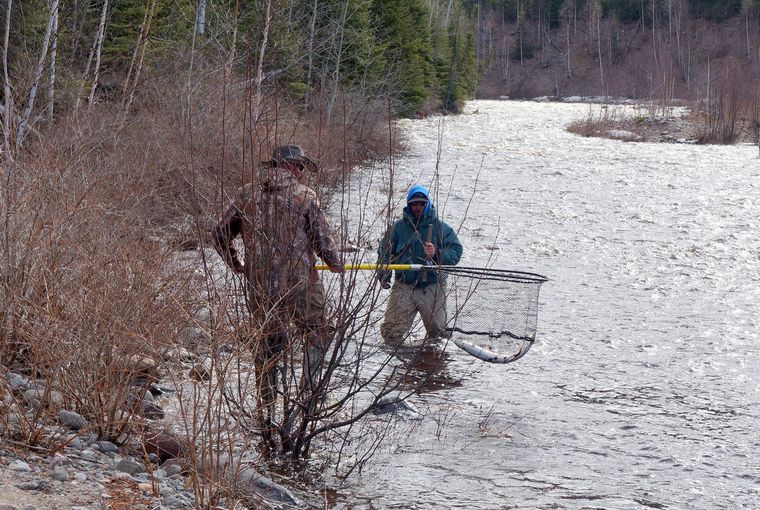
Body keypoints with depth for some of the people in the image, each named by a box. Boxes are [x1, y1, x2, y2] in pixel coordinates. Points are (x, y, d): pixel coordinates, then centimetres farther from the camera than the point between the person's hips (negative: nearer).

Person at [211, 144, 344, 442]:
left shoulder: (246, 195, 5)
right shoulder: (304, 197, -7)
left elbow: (219, 235, 11)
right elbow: (323, 239, -6)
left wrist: (235, 265, 26)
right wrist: (335, 264, 14)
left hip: (259, 287, 4)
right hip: (300, 284, -3)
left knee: (266, 348, 13)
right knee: (316, 333, 20)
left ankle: (267, 416, 15)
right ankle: (310, 384, 4)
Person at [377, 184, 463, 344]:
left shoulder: (440, 227, 2)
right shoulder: (399, 227, 6)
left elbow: (456, 251, -4)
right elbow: (384, 252, 10)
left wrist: (437, 253, -22)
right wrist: (383, 274, -6)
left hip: (432, 288, -1)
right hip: (404, 287, 1)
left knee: (439, 333, 3)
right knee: (391, 333, -7)